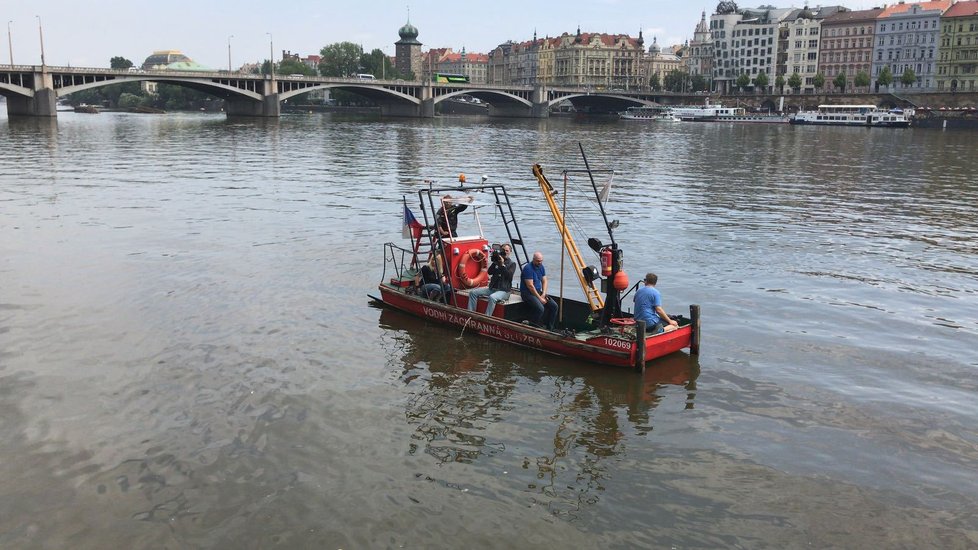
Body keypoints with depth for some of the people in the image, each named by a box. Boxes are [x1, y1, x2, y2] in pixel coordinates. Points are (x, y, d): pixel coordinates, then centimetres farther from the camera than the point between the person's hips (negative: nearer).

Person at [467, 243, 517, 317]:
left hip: (504, 291, -6)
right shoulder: (497, 261, 16)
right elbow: (490, 272, 4)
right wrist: (495, 263, -7)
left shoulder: (512, 264, 5)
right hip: (492, 288, 6)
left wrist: (502, 265, -14)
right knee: (473, 292, -7)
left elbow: (509, 276, -11)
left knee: (492, 297, -38)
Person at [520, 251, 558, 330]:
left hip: (538, 292, 8)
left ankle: (549, 329, 1)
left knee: (554, 306, -7)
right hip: (527, 293, -8)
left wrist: (543, 295, -6)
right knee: (540, 308, -31)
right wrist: (539, 298, -18)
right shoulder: (528, 268, -18)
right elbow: (530, 286, -20)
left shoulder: (541, 267, 9)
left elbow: (544, 281, 10)